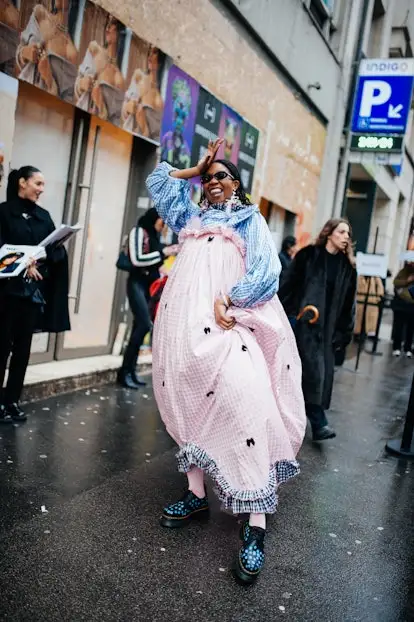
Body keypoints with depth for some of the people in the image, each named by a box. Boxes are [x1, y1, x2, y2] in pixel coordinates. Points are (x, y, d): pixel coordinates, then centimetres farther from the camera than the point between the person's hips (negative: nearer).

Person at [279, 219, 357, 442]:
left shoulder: (347, 266, 9)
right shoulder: (307, 256, -2)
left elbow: (348, 302, 9)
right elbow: (288, 287, -3)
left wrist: (344, 333, 6)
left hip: (328, 326, 4)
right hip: (304, 322, -4)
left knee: (323, 371, 4)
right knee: (314, 368, -10)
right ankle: (319, 423, -5)